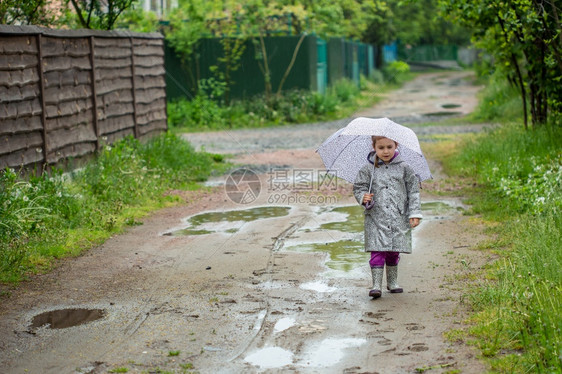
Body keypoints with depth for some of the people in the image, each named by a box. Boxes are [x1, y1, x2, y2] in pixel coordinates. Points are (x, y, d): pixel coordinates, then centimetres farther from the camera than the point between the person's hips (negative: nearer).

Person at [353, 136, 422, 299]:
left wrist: (415, 213, 1)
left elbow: (413, 191, 6)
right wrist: (363, 197, -14)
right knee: (377, 251, -8)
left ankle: (392, 282, 24)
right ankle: (376, 285, -5)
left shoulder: (404, 168, 3)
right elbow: (358, 187, 8)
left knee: (394, 252, 8)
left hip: (398, 218, 1)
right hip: (376, 219, -1)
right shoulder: (368, 169, 1)